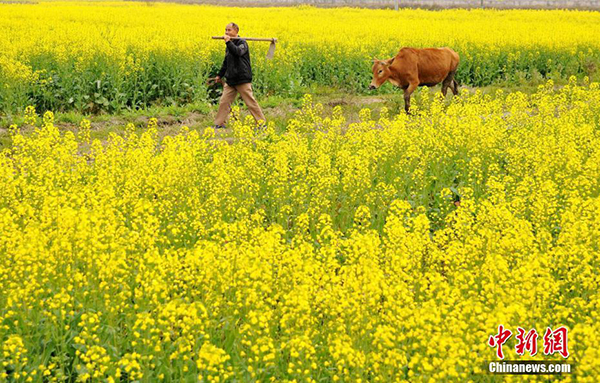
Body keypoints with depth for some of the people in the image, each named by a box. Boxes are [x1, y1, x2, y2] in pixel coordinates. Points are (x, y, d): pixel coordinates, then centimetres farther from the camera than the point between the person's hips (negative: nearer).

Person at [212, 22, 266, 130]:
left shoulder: (242, 43, -8)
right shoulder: (229, 46, 16)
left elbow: (238, 52, -31)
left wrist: (228, 42, -28)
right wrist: (220, 75, 29)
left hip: (242, 79, -7)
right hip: (230, 80, 7)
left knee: (250, 102, -5)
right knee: (224, 102, 4)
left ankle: (262, 122, 4)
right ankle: (219, 124, 10)